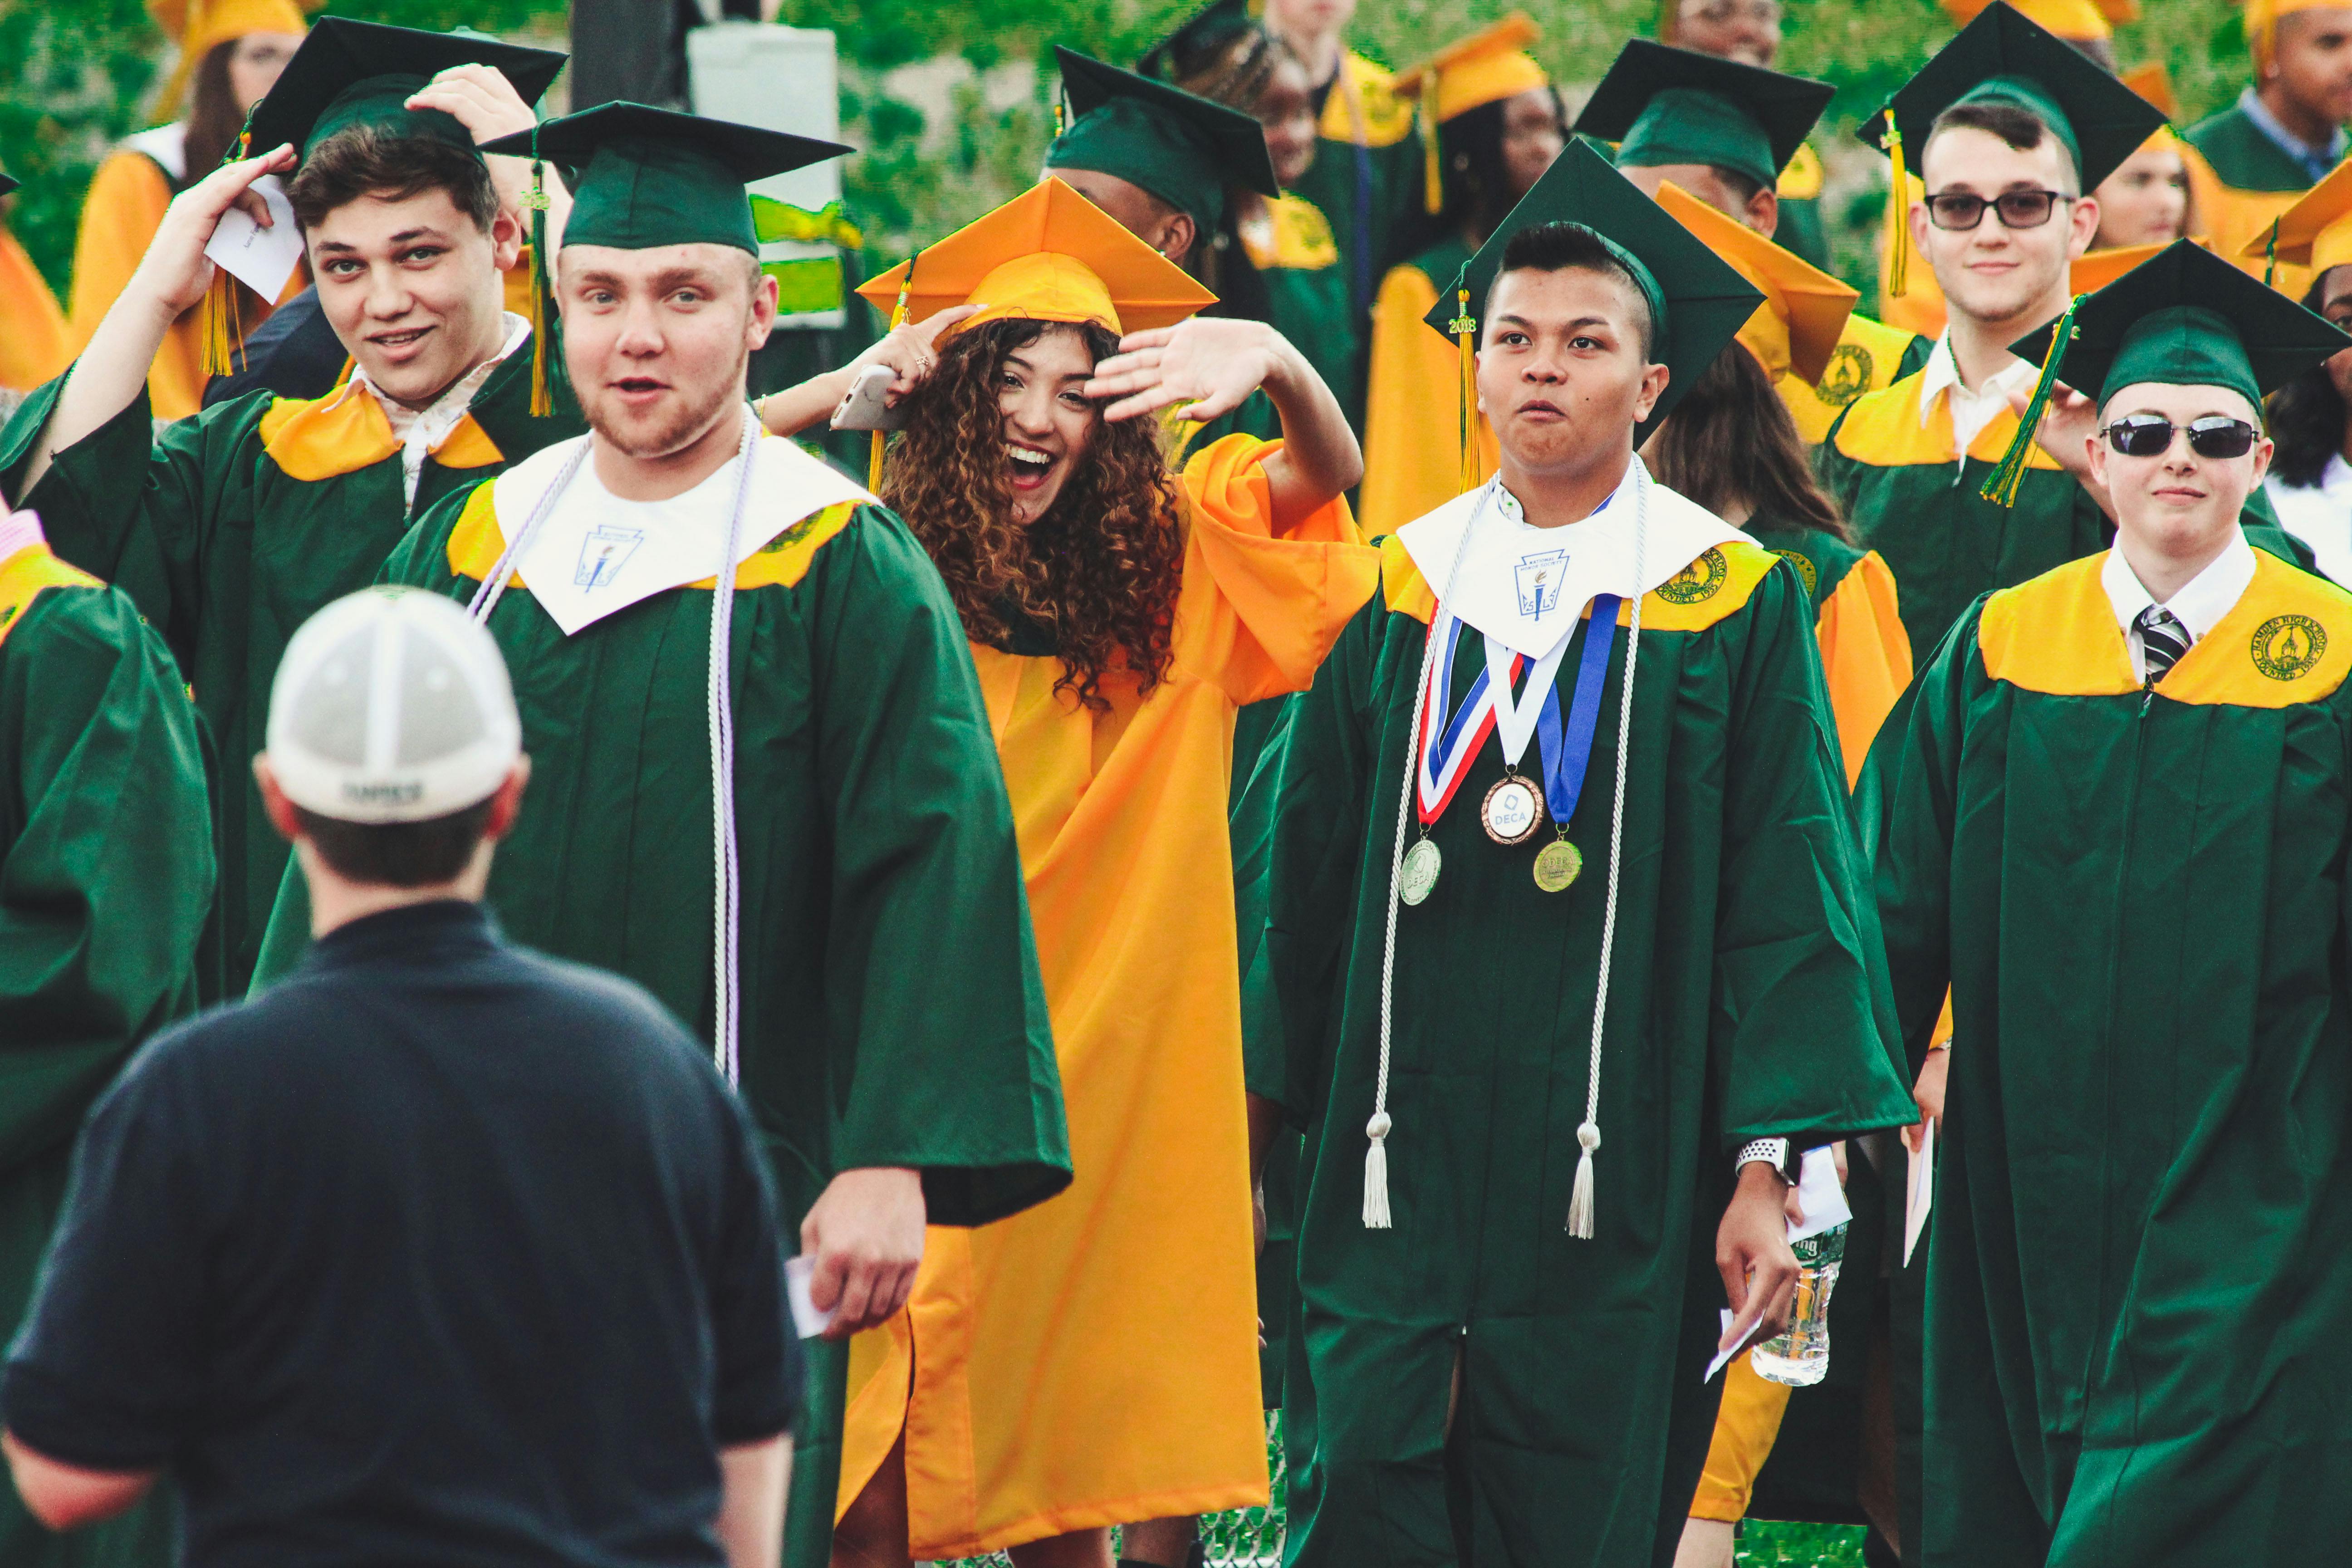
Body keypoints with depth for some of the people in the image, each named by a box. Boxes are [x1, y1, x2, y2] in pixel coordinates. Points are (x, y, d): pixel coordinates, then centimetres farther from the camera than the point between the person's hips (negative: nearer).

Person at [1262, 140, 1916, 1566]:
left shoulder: (1734, 605, 2)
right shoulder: (1399, 593, 10)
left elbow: (1791, 905, -2)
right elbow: (1309, 878, 13)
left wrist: (1772, 1166, -9)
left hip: (1613, 1174, -2)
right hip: (1398, 1160, 2)